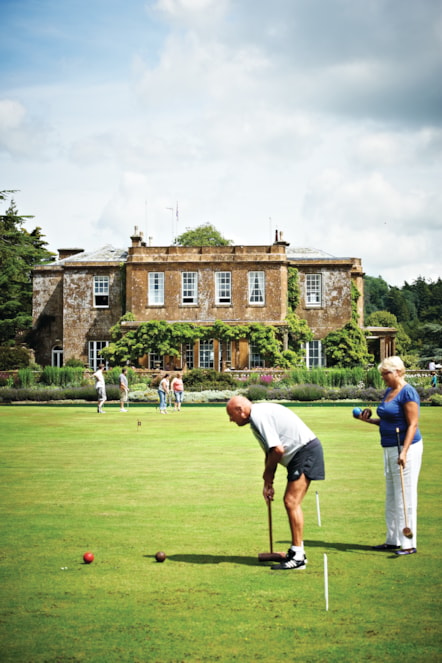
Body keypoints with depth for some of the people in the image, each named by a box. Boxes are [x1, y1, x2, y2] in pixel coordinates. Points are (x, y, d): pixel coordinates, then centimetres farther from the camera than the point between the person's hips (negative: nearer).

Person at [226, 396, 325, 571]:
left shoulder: (258, 416, -16)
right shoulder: (260, 414, 16)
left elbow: (277, 450, -20)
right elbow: (270, 452, 20)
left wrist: (267, 475, -3)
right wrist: (268, 483, 16)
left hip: (306, 451, -11)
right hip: (303, 452, 11)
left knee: (292, 502, -11)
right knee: (291, 502, 13)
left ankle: (297, 556, -9)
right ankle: (297, 551, 21)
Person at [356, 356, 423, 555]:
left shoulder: (408, 393, -14)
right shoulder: (388, 392, 13)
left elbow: (413, 424, -18)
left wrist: (404, 452, -25)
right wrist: (369, 420, 8)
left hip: (406, 448, -9)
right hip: (389, 449, 10)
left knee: (405, 496, -6)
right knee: (391, 496, 13)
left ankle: (408, 543, -1)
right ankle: (393, 540, 20)